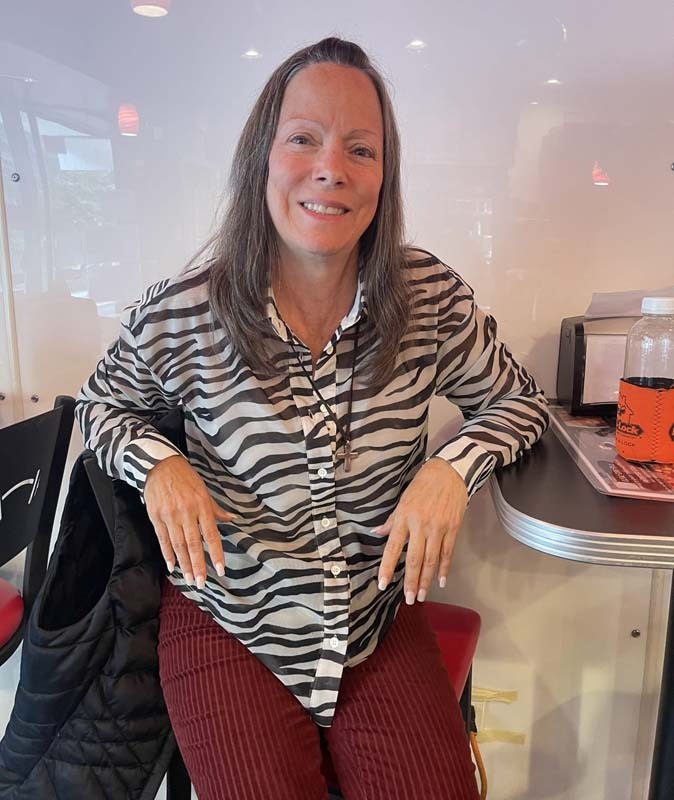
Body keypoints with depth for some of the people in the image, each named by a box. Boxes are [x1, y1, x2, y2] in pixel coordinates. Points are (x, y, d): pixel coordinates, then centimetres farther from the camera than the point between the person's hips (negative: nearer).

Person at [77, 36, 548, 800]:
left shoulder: (431, 297, -12)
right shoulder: (182, 313, -15)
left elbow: (515, 397, 3)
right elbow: (103, 403, 5)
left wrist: (455, 465, -18)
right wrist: (158, 464, -17)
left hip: (380, 620, 2)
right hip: (227, 627, -1)